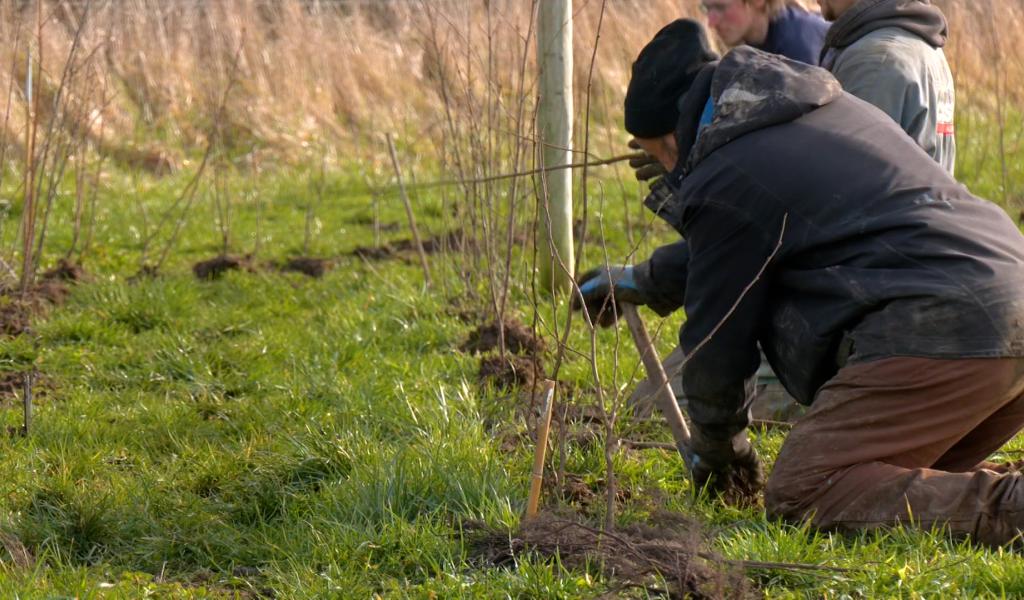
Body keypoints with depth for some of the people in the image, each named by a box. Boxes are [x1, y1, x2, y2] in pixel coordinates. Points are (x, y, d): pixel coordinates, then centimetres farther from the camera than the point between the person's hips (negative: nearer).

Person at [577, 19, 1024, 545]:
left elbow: (717, 339, 8)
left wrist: (716, 448, 27)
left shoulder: (723, 181, -2)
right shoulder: (830, 108, 27)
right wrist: (649, 281, 57)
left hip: (933, 331, -9)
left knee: (798, 494, -9)